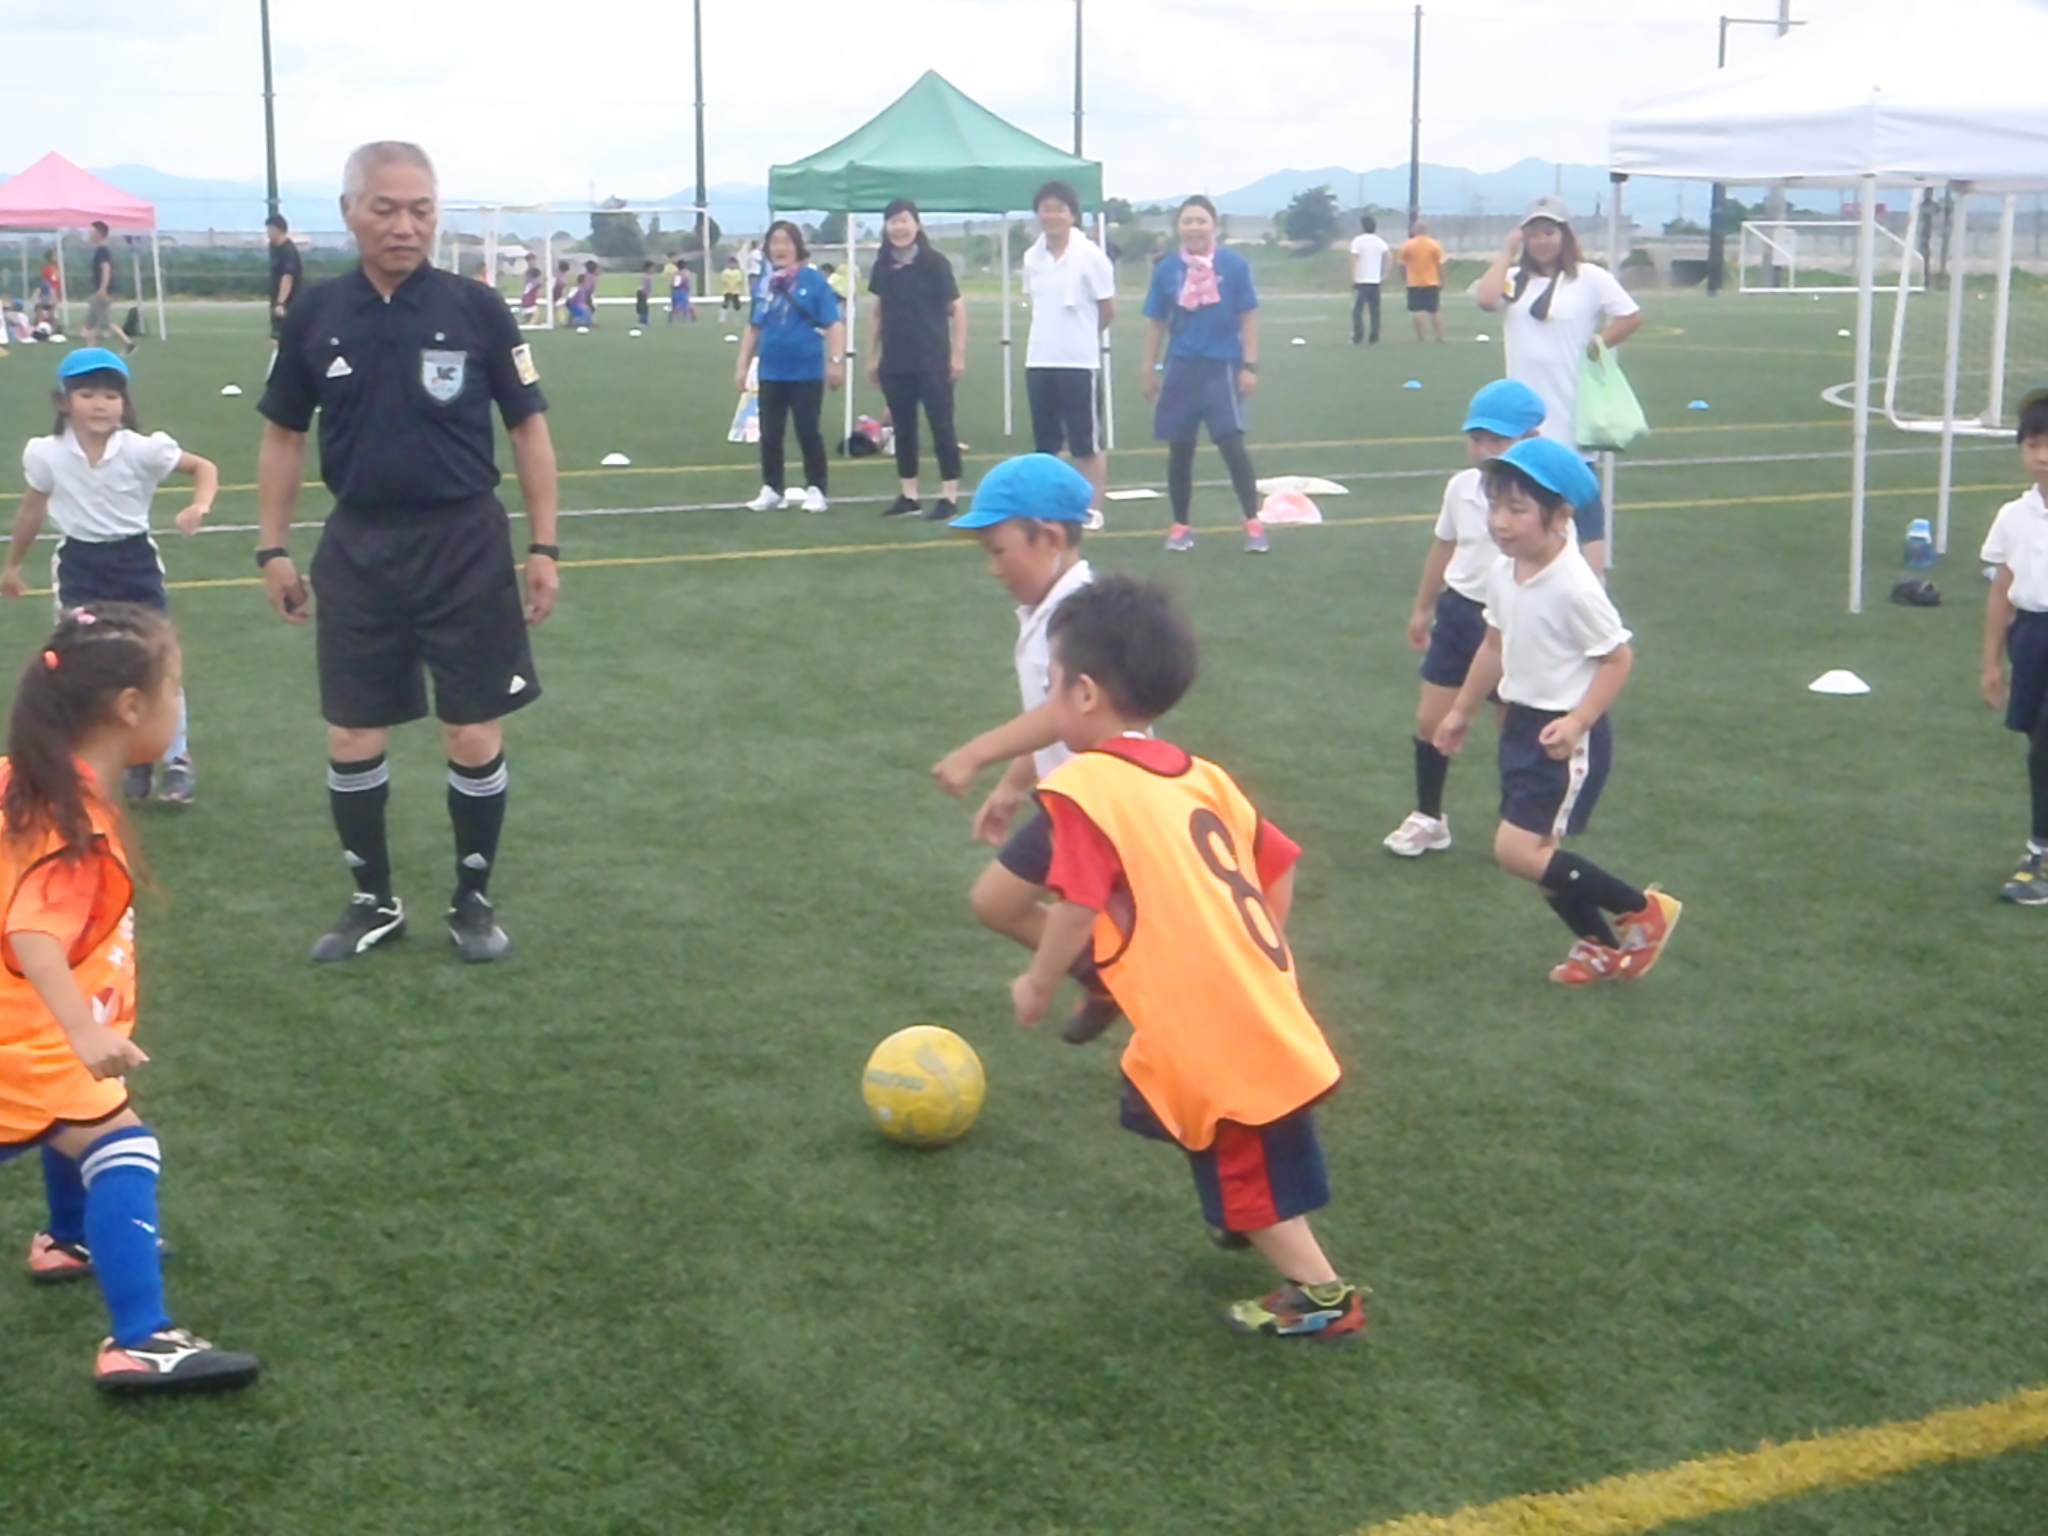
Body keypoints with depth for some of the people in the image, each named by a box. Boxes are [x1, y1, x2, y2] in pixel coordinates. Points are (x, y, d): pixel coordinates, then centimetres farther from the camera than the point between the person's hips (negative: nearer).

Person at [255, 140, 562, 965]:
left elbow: (528, 427, 0)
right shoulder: (315, 314, 0)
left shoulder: (475, 308, -5)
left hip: (466, 542, -2)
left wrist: (544, 546, -3)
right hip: (358, 546, 2)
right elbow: (283, 435, 9)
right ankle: (374, 902, 25)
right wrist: (273, 548, 5)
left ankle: (474, 901, 21)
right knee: (351, 741, 8)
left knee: (474, 738, 4)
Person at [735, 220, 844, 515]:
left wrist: (836, 360, -15)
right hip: (771, 372, 4)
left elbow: (833, 323, -9)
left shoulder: (813, 279, -8)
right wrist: (742, 366, 13)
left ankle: (815, 490, 14)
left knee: (808, 432, 3)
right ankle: (772, 489, 22)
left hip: (806, 371, -4)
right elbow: (753, 327, 14)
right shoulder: (763, 284, 6)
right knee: (769, 434, 10)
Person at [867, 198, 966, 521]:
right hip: (895, 362, 5)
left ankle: (949, 496, 3)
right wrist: (872, 357, 13)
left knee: (941, 425, -1)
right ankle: (908, 496, 17)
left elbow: (957, 308, -7)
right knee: (903, 428, 9)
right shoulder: (882, 266, 6)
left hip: (932, 361, -5)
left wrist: (958, 354, -11)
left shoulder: (934, 263, -7)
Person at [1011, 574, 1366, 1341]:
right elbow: (1279, 867, 14)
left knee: (1246, 1170, 9)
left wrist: (1037, 983, -2)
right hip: (1265, 1011, 8)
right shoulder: (1200, 776, 9)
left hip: (1212, 1036, -7)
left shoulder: (1084, 785, -13)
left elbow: (1079, 906, -18)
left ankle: (1322, 1295, 17)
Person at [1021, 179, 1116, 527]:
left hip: (1079, 362, -5)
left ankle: (1093, 510, 9)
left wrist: (1080, 333, 9)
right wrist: (1050, 335, 8)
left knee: (1086, 443, 1)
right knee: (1045, 441, 9)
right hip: (1038, 361, 5)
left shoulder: (1090, 255, -8)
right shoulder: (1032, 257, 7)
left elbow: (1108, 310, -2)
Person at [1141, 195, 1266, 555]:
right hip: (1181, 367, 3)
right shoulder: (1167, 269, 2)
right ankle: (1180, 525, 20)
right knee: (1179, 450, 8)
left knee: (1232, 444, -8)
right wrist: (1150, 370, 9)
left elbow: (1247, 318, 0)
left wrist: (1249, 365, -4)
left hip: (1222, 366, -2)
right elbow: (1156, 323, 9)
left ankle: (1253, 523, 1)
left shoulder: (1234, 265, -4)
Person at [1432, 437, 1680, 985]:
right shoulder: (1503, 575, 1)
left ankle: (1644, 910, 2)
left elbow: (1617, 656, -18)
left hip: (1565, 735, -8)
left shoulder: (1574, 587, -23)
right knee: (1537, 852, 13)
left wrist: (1577, 722, -26)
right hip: (1522, 723, 8)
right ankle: (1600, 946, 33)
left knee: (1517, 850, -13)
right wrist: (1462, 710, 23)